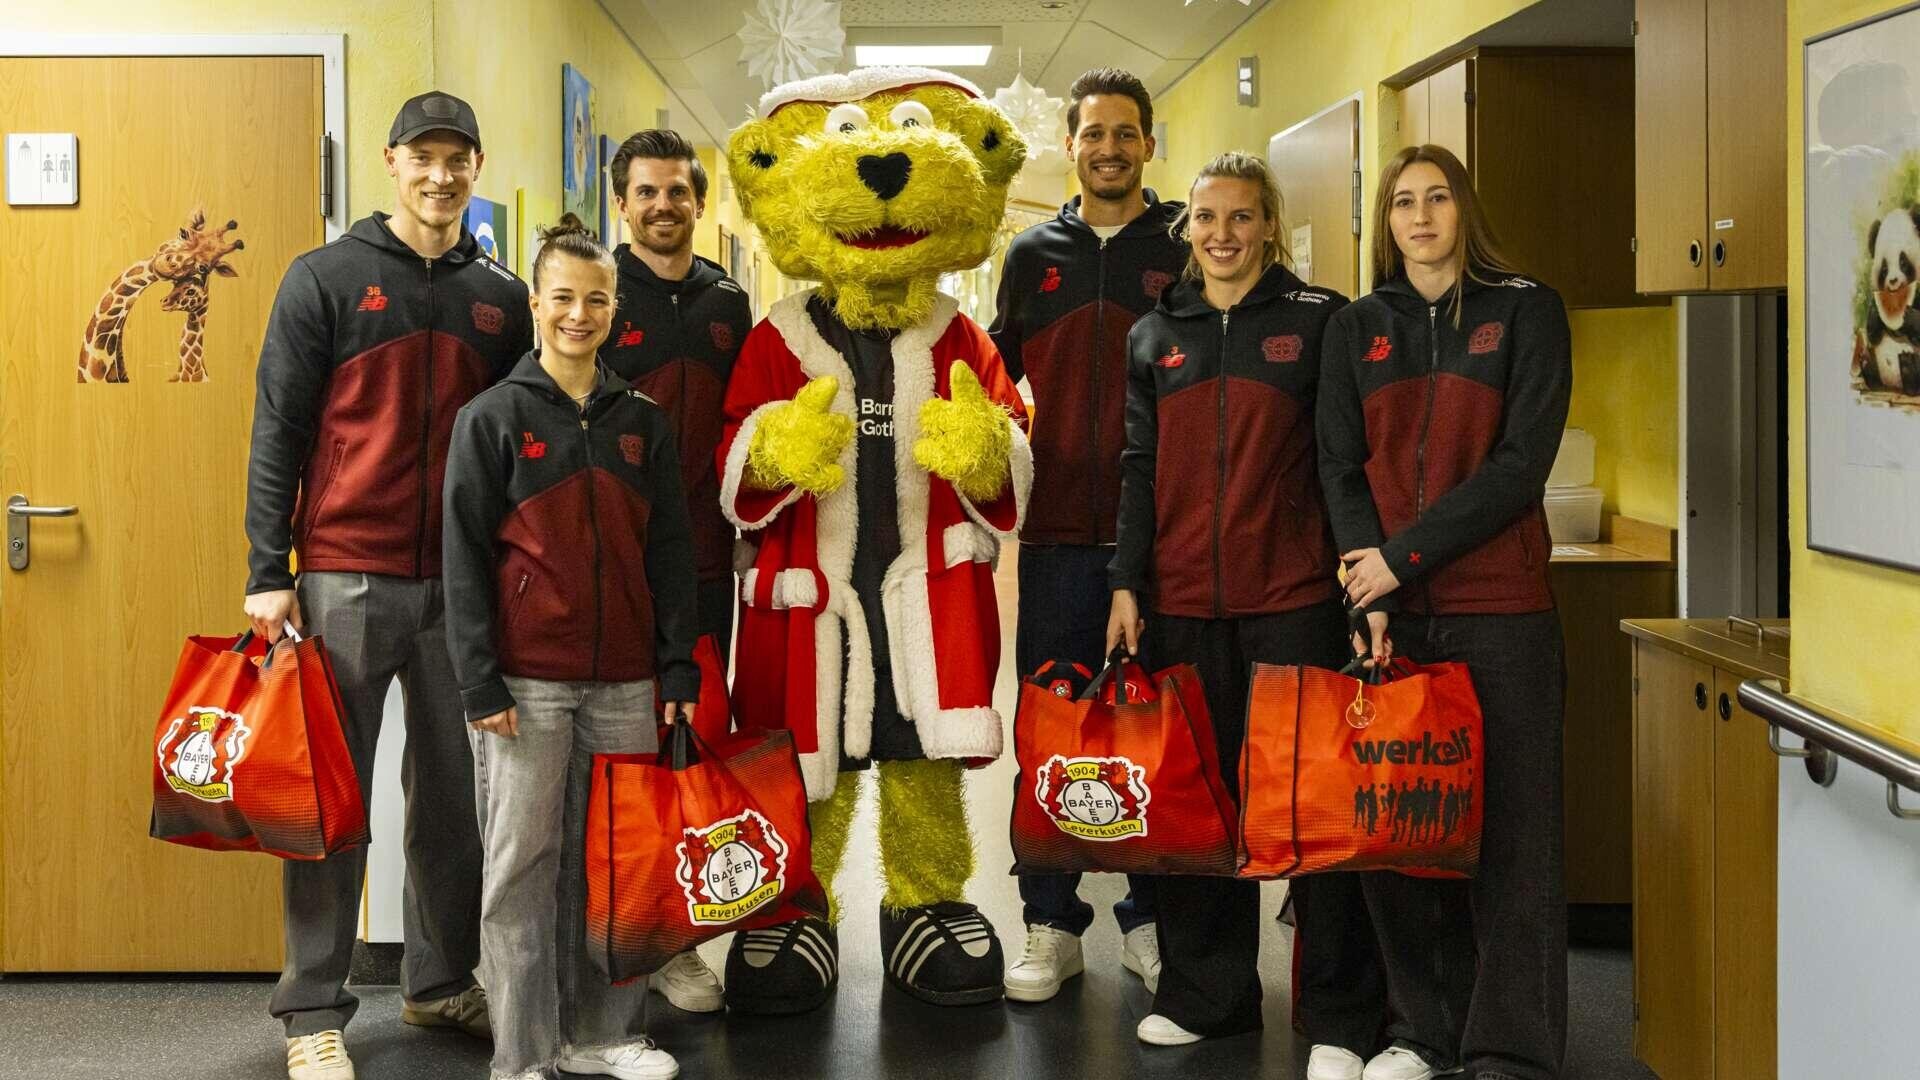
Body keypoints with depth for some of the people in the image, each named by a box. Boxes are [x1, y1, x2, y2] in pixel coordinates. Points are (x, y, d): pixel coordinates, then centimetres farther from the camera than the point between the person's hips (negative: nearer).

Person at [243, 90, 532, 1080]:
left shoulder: (501, 300, 11)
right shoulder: (326, 280, 0)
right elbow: (276, 432, -2)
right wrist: (268, 573, -8)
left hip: (466, 584, 4)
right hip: (346, 579, -3)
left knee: (457, 792, 9)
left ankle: (441, 981, 23)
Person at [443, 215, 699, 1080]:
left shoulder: (644, 422, 10)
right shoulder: (492, 419, 0)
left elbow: (671, 553, 11)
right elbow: (465, 559, -3)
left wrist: (680, 670, 5)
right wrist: (479, 683, -9)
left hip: (623, 682, 3)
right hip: (527, 681, -3)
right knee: (524, 865, 0)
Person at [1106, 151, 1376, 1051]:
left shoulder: (1319, 321, 1)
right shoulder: (1153, 337, 12)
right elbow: (1140, 467, 12)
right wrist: (1127, 583, 5)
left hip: (1295, 595, -3)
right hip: (1184, 602, 3)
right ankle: (1204, 993, 19)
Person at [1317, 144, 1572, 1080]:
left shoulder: (1527, 311, 3)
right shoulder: (1355, 330, 12)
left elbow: (1522, 463, -7)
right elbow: (1341, 467, 4)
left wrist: (1405, 554, -11)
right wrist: (1373, 596, -9)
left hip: (1502, 611, -3)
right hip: (1393, 612, 3)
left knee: (1510, 827, 0)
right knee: (1392, 824, 4)